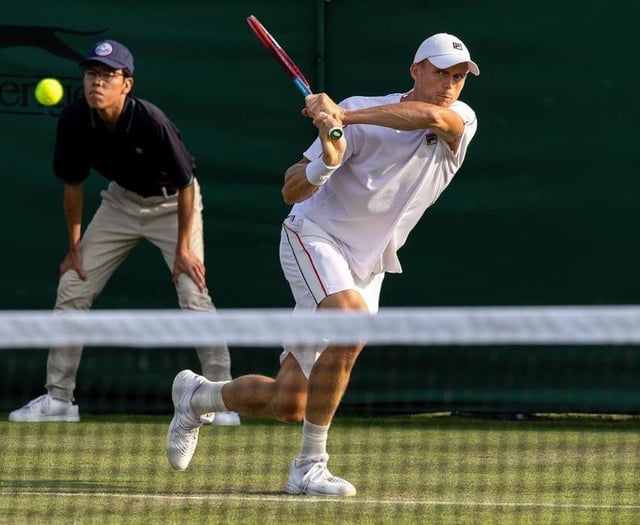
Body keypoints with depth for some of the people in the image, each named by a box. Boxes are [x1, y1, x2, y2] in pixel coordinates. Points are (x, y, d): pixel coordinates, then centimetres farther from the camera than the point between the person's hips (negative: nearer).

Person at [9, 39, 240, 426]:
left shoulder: (151, 122, -33)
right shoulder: (74, 120, -20)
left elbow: (186, 185, -22)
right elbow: (73, 184, -5)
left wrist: (183, 247, -20)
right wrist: (75, 246, -2)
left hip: (171, 202, -5)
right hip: (122, 200, 5)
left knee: (193, 293, -20)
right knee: (72, 287, -1)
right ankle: (57, 399, 8)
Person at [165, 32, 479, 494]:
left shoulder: (462, 122, -7)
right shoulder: (360, 114, -16)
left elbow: (432, 116, -33)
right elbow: (292, 191, -16)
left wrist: (345, 115, -37)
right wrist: (326, 159, -37)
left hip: (368, 267, 4)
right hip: (316, 238, -4)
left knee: (288, 404, 2)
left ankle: (197, 396, 33)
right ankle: (309, 467, -24)